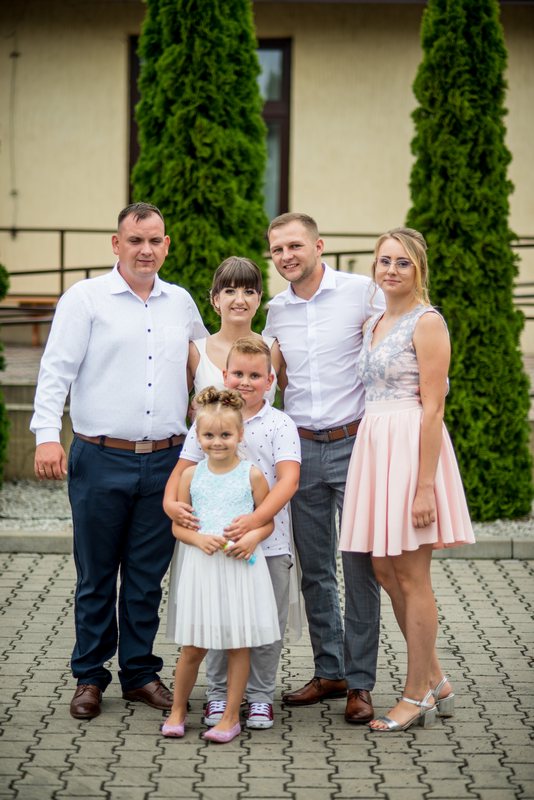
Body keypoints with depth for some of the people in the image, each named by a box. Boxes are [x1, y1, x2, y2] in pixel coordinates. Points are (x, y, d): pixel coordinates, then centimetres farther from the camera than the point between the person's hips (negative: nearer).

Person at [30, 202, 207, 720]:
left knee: (147, 576, 9)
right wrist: (47, 434, -19)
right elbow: (55, 370, -8)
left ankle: (140, 673, 20)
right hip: (102, 459, -3)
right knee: (96, 576, 4)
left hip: (164, 460, 3)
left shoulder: (181, 303, 12)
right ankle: (89, 678, 15)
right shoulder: (86, 298, -1)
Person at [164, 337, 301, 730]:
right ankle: (219, 693, 22)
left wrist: (255, 520, -27)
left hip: (269, 542, -1)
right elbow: (182, 470, 5)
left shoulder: (280, 424, -4)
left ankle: (261, 694, 20)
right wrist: (171, 503, -17)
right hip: (216, 541, 2)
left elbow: (289, 480, -14)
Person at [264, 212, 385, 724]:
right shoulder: (275, 311, 11)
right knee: (314, 569, 10)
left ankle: (360, 683, 6)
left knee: (359, 568, -3)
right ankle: (329, 671, 22)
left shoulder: (362, 293, -4)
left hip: (352, 444, -4)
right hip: (301, 447, 5)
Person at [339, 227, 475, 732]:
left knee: (411, 576, -2)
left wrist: (425, 485, -19)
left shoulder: (427, 322, -9)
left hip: (411, 447, -8)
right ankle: (434, 682, 23)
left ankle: (417, 697, 8)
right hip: (374, 445, 8)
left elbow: (432, 408, -14)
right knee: (384, 570, 11)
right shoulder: (373, 324, 16)